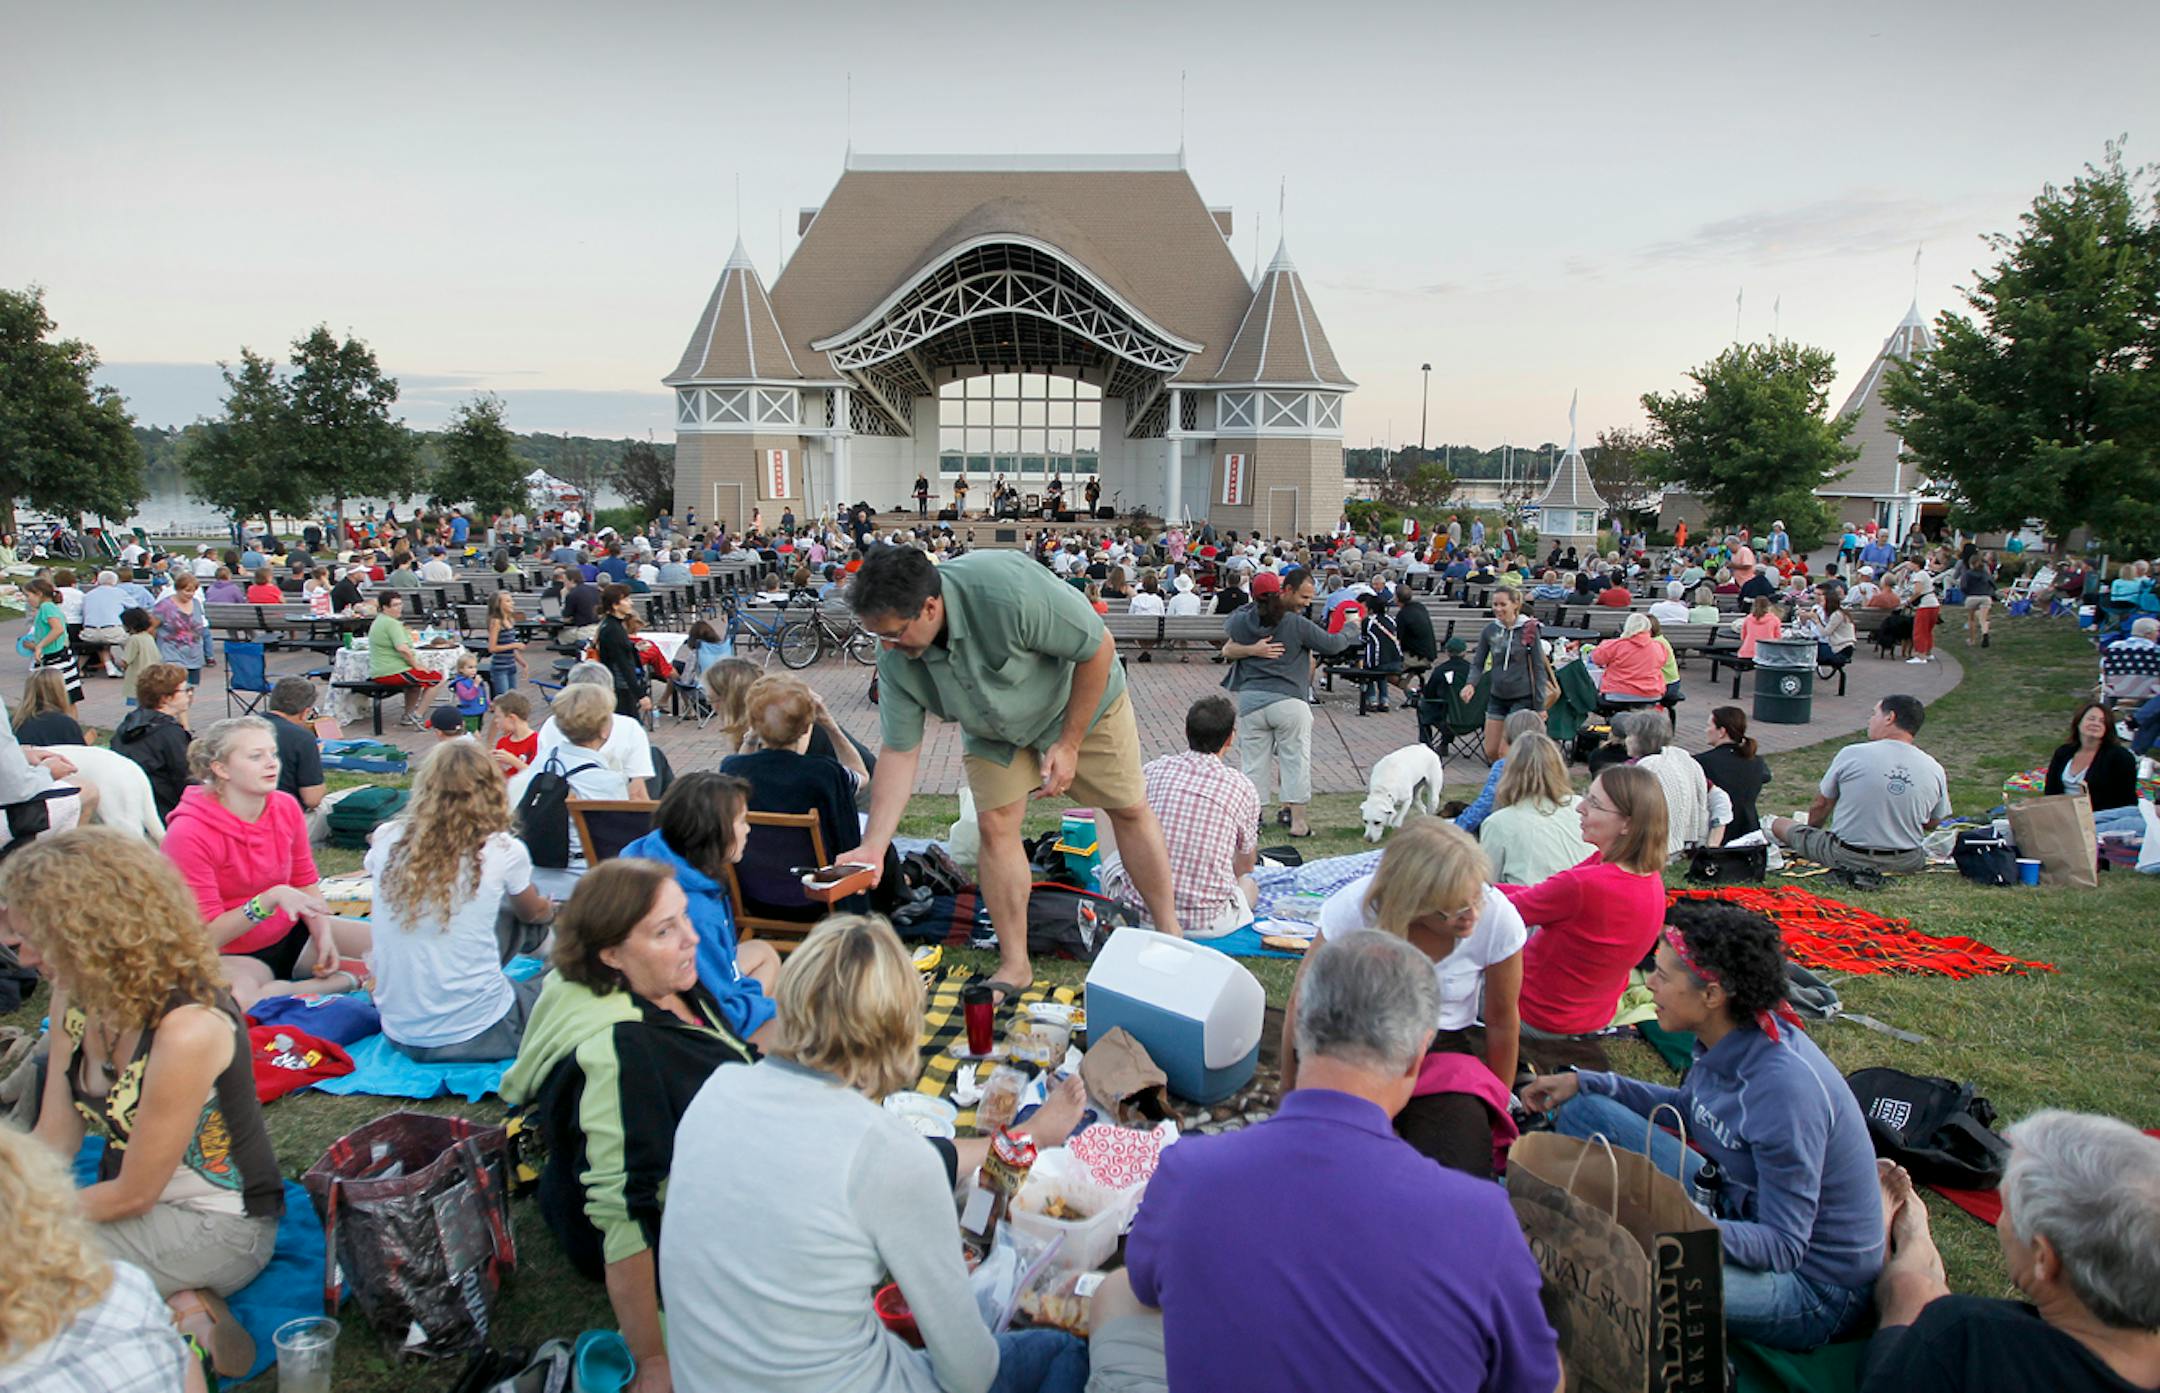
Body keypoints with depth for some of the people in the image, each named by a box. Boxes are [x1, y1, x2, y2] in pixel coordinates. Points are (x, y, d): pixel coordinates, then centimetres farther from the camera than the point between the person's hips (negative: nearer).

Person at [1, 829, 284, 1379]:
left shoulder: (187, 1030, -28)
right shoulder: (74, 997, -4)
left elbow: (133, 1193, -18)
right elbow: (52, 1141, 1)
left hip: (217, 1226, -9)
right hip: (129, 1198, 9)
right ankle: (177, 1303, -5)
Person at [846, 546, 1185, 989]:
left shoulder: (1008, 590, -42)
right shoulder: (895, 660, -24)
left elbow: (1098, 649, -29)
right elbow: (900, 752, -16)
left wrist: (1069, 743, -23)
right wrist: (874, 845, -25)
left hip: (1082, 699, -3)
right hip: (994, 731, 4)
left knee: (1130, 810, 2)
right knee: (995, 826, -8)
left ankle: (1170, 934, 19)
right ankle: (1014, 966, 6)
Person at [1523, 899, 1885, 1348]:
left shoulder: (1784, 1086, -32)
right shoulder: (1724, 1041, -8)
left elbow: (1784, 1245, -28)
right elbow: (1690, 1110, 14)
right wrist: (1587, 1083, 4)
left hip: (1814, 1290, -8)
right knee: (1584, 1111, 2)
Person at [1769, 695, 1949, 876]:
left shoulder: (1851, 755, -12)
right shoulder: (1935, 770, -5)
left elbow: (1820, 805, 1)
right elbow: (1931, 825, 9)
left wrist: (1811, 829, 22)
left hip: (1845, 859, -3)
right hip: (1907, 863, 3)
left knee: (1778, 824, 16)